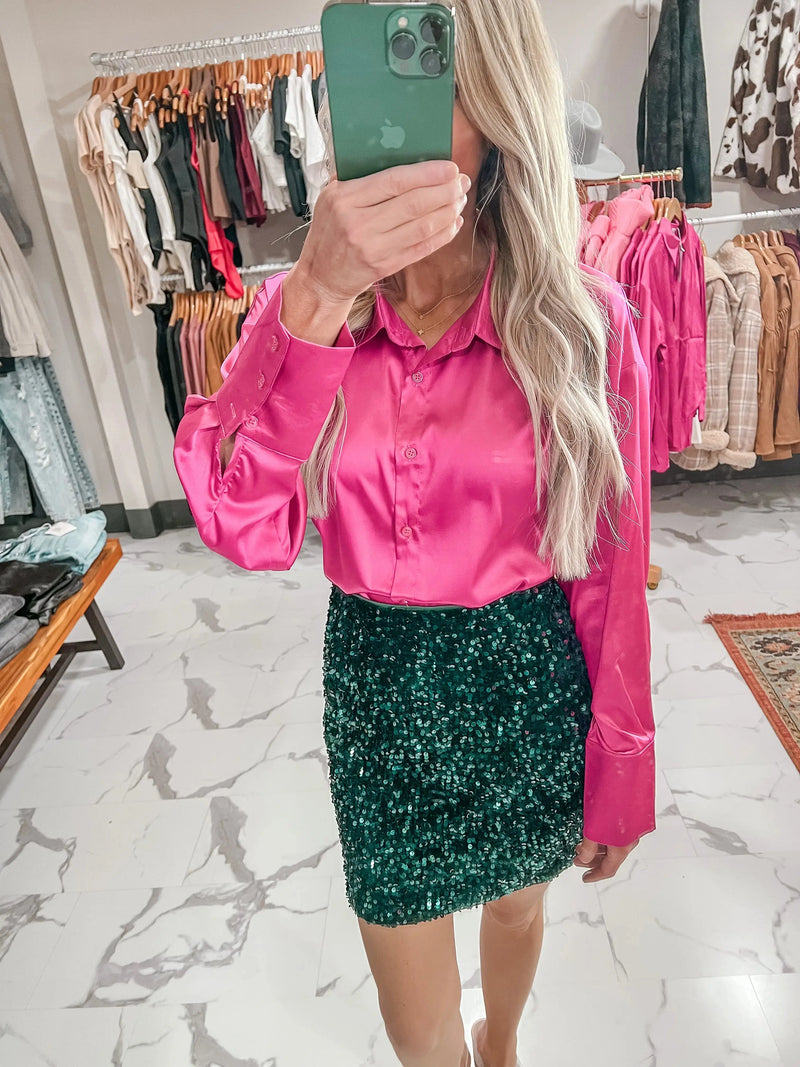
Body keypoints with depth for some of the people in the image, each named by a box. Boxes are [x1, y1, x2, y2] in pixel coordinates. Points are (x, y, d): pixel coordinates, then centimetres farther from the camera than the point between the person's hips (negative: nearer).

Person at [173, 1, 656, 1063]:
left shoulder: (581, 320, -13)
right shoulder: (302, 308, -7)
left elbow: (609, 574, -8)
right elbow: (244, 528, -22)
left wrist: (619, 777, -1)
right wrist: (321, 299, -33)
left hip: (530, 684, 0)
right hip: (376, 684, 1)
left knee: (516, 901, 30)